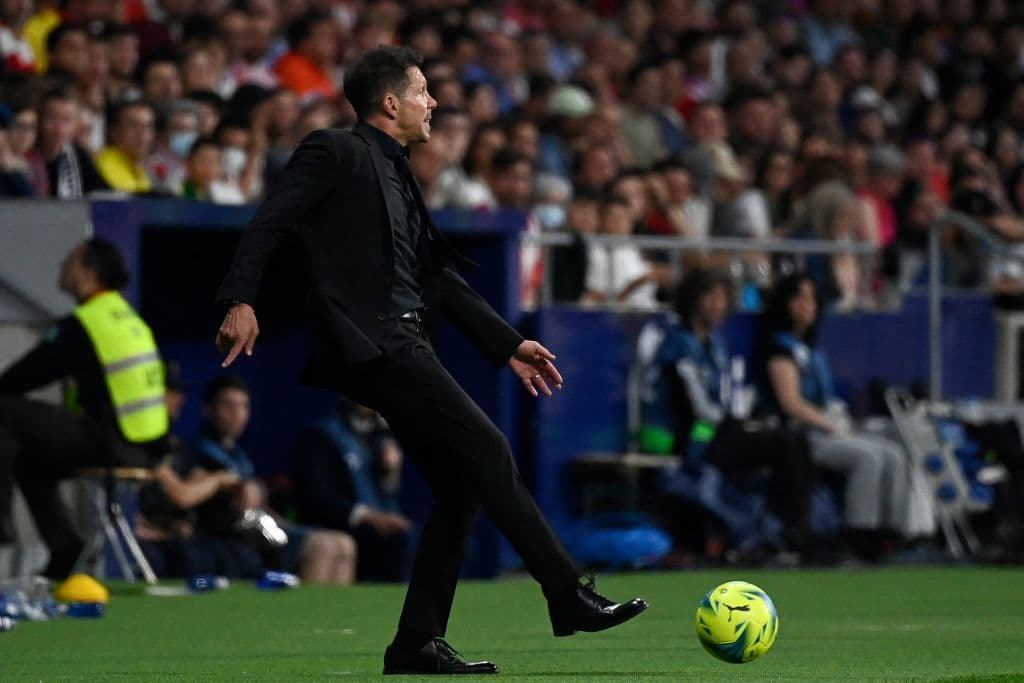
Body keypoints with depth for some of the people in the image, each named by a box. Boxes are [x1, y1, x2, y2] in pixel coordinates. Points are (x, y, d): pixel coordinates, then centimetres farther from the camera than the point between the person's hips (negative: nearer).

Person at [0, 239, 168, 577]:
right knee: (31, 460, 24)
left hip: (110, 446, -9)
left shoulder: (79, 326, -12)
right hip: (143, 450, 9)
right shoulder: (130, 318, 17)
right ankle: (66, 550, 18)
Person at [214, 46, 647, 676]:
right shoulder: (336, 153, -2)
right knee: (488, 451, -14)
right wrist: (242, 300, -25)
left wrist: (508, 344, 22)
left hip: (402, 345, 10)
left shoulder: (397, 176, 24)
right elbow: (270, 221, -11)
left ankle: (418, 643, 6)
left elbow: (439, 278, 25)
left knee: (461, 483, 4)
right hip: (366, 340, -10)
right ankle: (571, 598, -11)